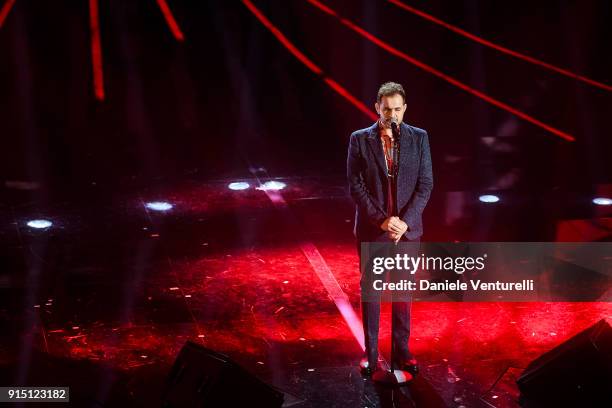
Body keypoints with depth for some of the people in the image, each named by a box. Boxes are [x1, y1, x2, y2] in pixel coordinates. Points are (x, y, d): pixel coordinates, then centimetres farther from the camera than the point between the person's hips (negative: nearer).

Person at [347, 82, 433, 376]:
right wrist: (382, 220, -16)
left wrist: (405, 221, -14)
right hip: (371, 229, -1)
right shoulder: (360, 139, -4)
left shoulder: (419, 138, 0)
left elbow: (425, 184, -2)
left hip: (407, 228, 1)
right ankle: (370, 354, 16)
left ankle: (401, 352, 20)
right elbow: (355, 186, -7)